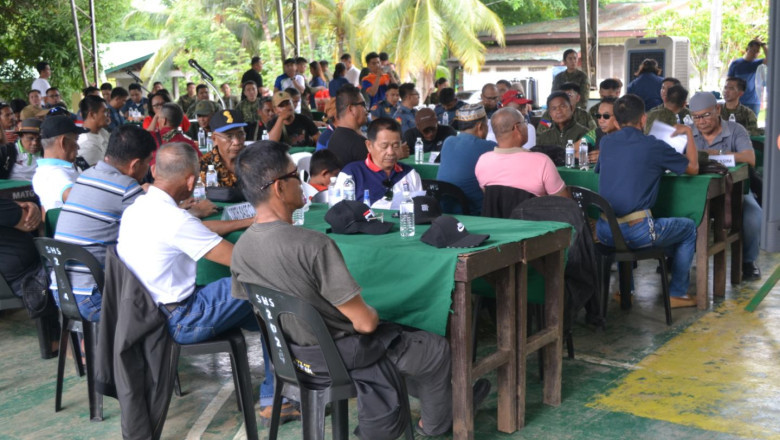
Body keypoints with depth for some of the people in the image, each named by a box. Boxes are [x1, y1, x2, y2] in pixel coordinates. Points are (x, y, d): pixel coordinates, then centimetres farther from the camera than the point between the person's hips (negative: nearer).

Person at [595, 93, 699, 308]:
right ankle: (677, 293, 26)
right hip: (637, 233, -5)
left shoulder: (606, 142, 8)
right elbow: (693, 168, 8)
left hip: (604, 231, 5)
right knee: (689, 228, 21)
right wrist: (688, 133, 22)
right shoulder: (654, 146, -6)